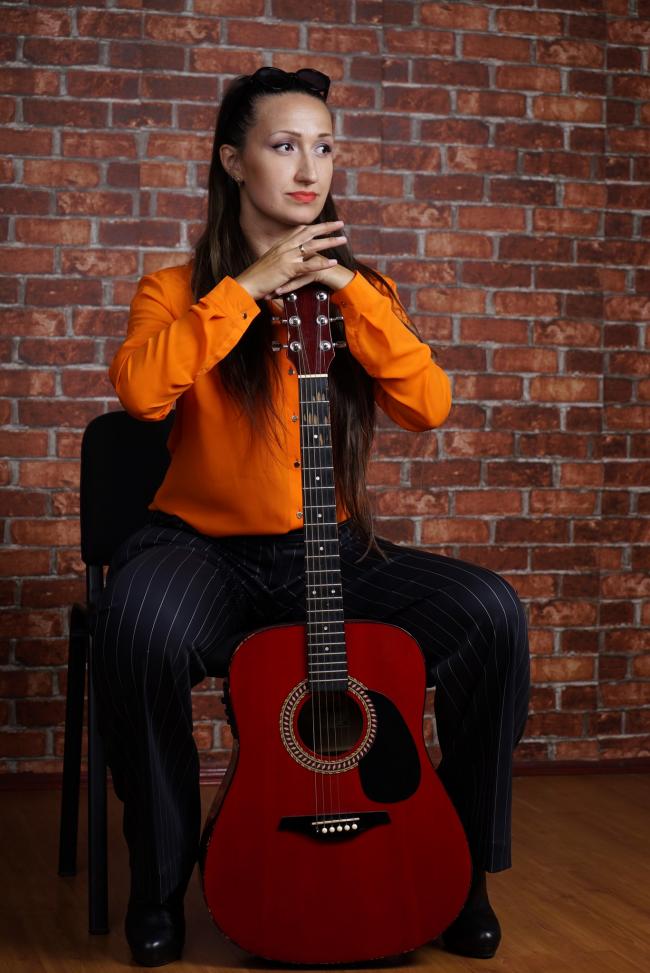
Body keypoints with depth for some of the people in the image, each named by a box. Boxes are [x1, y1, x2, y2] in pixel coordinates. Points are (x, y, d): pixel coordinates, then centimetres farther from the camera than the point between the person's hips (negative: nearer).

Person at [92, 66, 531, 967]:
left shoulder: (361, 289, 11)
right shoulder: (180, 290, 3)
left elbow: (429, 405, -7)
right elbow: (139, 389, -20)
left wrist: (347, 289, -13)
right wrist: (249, 286, -17)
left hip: (333, 552, 3)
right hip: (206, 547, -2)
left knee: (491, 612, -21)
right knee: (139, 619, -37)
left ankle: (462, 873, -3)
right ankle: (160, 883, -13)